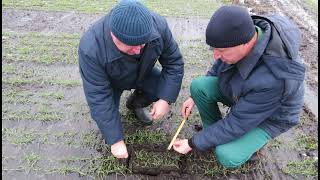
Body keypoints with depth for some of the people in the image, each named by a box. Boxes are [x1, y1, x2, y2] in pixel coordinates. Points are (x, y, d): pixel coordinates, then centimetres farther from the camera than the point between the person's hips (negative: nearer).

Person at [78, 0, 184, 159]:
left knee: (167, 90, -16)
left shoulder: (158, 25, -32)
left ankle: (134, 103, 13)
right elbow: (98, 98, -33)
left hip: (143, 74, 2)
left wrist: (166, 99, -26)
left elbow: (173, 62, -18)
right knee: (104, 111, -18)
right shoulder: (91, 48, -39)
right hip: (109, 81, -2)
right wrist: (116, 140, -28)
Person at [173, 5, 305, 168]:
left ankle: (254, 138, 9)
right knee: (198, 86, -18)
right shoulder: (241, 35, -24)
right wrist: (195, 97, -2)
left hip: (268, 116, -5)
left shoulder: (272, 79, -43)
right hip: (240, 92, 6)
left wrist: (193, 143, -22)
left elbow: (236, 124, -31)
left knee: (226, 156, -24)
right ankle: (213, 132, 6)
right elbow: (220, 66, -2)